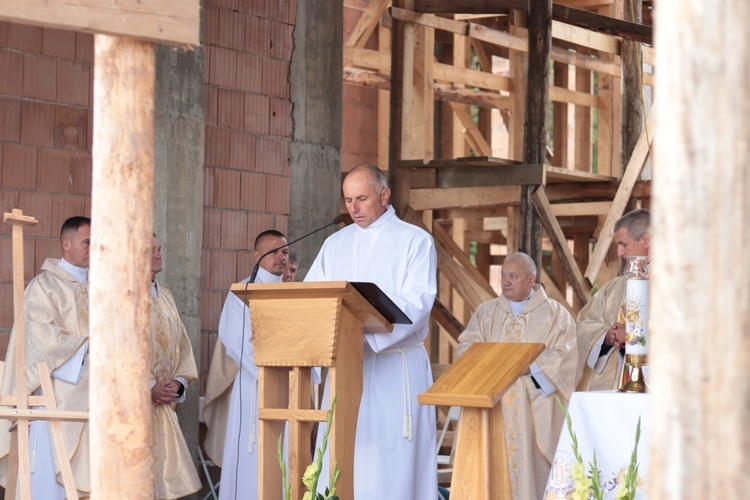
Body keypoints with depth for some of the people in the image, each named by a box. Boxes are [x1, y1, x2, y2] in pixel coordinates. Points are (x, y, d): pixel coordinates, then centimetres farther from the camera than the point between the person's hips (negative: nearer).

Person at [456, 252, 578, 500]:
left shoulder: (555, 314, 6)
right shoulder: (486, 311, 16)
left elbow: (565, 355, -6)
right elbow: (467, 347, 4)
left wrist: (528, 367, -16)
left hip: (535, 405, -2)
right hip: (491, 402, 3)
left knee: (530, 462, -8)